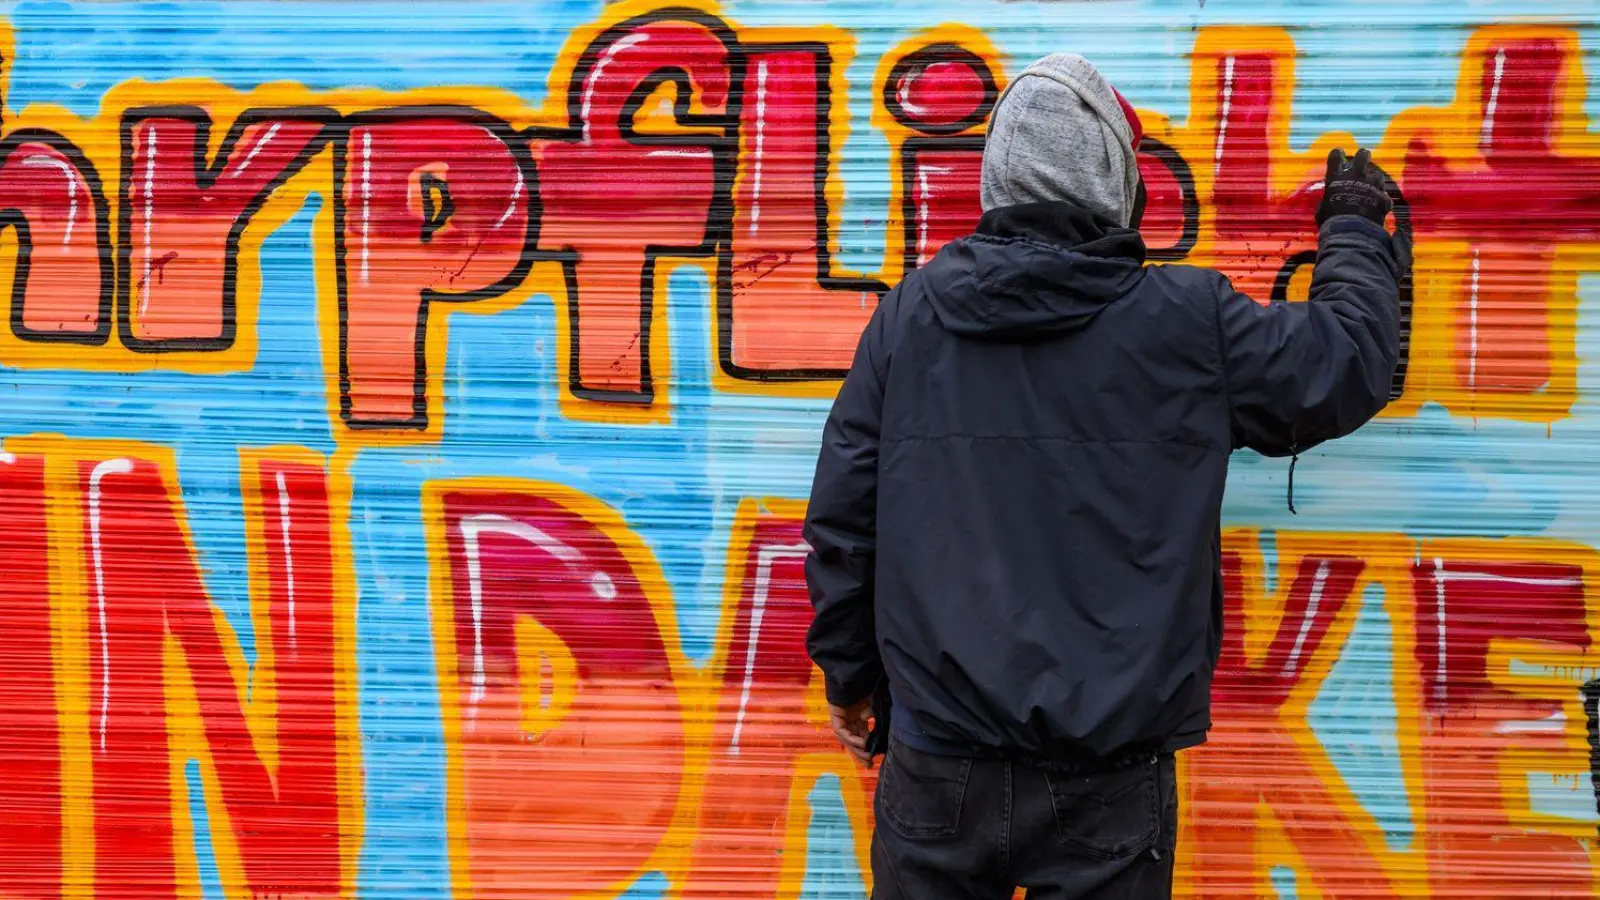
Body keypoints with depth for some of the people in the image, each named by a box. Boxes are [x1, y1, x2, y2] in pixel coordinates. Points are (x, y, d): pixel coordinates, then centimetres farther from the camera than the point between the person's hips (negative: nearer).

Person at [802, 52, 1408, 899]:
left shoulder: (910, 313, 0)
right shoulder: (1190, 321, -6)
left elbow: (841, 517, 4)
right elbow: (1352, 363, 8)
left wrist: (848, 671, 16)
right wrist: (1355, 232, 26)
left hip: (939, 761, 2)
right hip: (1106, 777, -2)